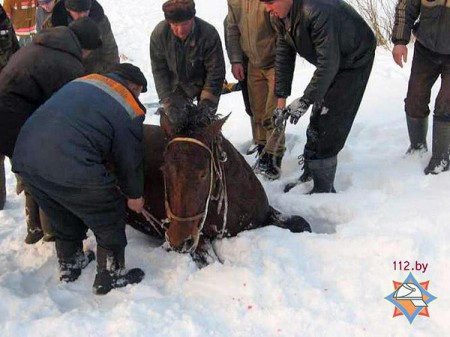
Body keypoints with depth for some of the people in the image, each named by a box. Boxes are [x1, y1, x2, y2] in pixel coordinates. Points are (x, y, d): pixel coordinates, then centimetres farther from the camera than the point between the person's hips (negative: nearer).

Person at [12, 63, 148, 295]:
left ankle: (69, 265, 48)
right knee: (110, 218, 15)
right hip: (71, 167, -7)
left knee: (64, 217, 30)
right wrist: (134, 195, 25)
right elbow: (129, 157, 8)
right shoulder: (129, 109, 4)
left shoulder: (82, 82, 22)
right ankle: (110, 276, 28)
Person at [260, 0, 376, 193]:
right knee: (316, 120, 10)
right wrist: (281, 99, -6)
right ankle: (309, 177, 22)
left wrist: (305, 101, -32)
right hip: (330, 63, 8)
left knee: (330, 124, -12)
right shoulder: (280, 17, -8)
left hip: (355, 60, -8)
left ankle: (323, 189, -4)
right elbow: (284, 57, -2)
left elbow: (329, 63, -34)